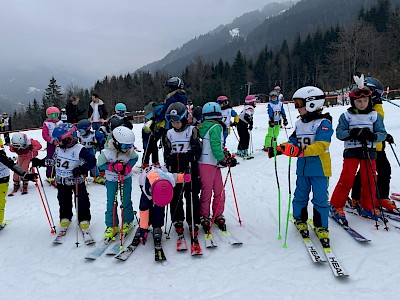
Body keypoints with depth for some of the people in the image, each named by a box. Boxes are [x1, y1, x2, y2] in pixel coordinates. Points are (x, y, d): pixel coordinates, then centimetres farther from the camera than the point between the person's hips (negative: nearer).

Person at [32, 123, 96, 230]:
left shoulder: (80, 149, -21)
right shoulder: (58, 148, 1)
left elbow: (92, 161, -23)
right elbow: (53, 160, 16)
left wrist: (81, 169, -31)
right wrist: (40, 162, 9)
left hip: (77, 181, -5)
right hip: (61, 181, 6)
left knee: (82, 201, 5)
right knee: (64, 201, 17)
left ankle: (84, 219, 21)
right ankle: (65, 218, 36)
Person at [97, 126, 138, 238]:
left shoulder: (130, 151, -18)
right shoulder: (106, 152, -25)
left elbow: (134, 158, -1)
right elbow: (101, 165, -16)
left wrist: (127, 167, -18)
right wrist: (113, 166, -29)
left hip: (126, 178, 1)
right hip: (111, 180, -1)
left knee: (126, 201, 8)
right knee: (111, 202, 2)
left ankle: (127, 222, 26)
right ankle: (112, 226, 16)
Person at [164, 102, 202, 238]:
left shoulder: (192, 131, -1)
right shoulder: (170, 134, 13)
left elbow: (197, 150, -9)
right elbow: (167, 152, 16)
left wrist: (189, 159, -22)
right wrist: (169, 162, 4)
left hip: (190, 170, -4)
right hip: (175, 171, 4)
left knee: (192, 196, -2)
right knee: (175, 196, 7)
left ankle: (193, 224, 8)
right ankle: (177, 221, 21)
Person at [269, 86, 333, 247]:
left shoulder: (324, 123, -11)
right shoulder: (300, 123, 12)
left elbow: (321, 145, -23)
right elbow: (292, 142, 12)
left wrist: (301, 151, -34)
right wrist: (279, 149, -5)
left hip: (319, 168, -6)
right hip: (302, 168, 6)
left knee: (320, 199, 1)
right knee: (300, 196, 14)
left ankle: (321, 227, 15)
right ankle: (300, 220, 32)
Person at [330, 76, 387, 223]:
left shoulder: (375, 116, 4)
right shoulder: (346, 116, 0)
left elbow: (382, 133, 2)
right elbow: (339, 133, -6)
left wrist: (373, 136, -20)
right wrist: (352, 133, -23)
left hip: (369, 151, 3)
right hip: (351, 151, -3)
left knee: (369, 179, 7)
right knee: (347, 179, -5)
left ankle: (367, 207, 24)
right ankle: (336, 206, 6)